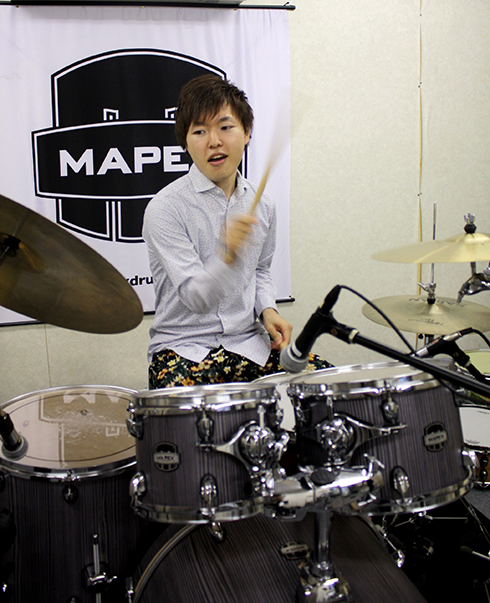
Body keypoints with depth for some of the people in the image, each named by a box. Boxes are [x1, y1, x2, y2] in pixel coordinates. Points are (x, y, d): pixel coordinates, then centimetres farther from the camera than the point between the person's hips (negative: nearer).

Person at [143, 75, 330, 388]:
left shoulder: (262, 206, 5)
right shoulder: (165, 208, -13)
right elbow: (195, 298, -19)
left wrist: (267, 309, 2)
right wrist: (227, 257, -38)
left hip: (248, 342, 5)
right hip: (183, 348, -5)